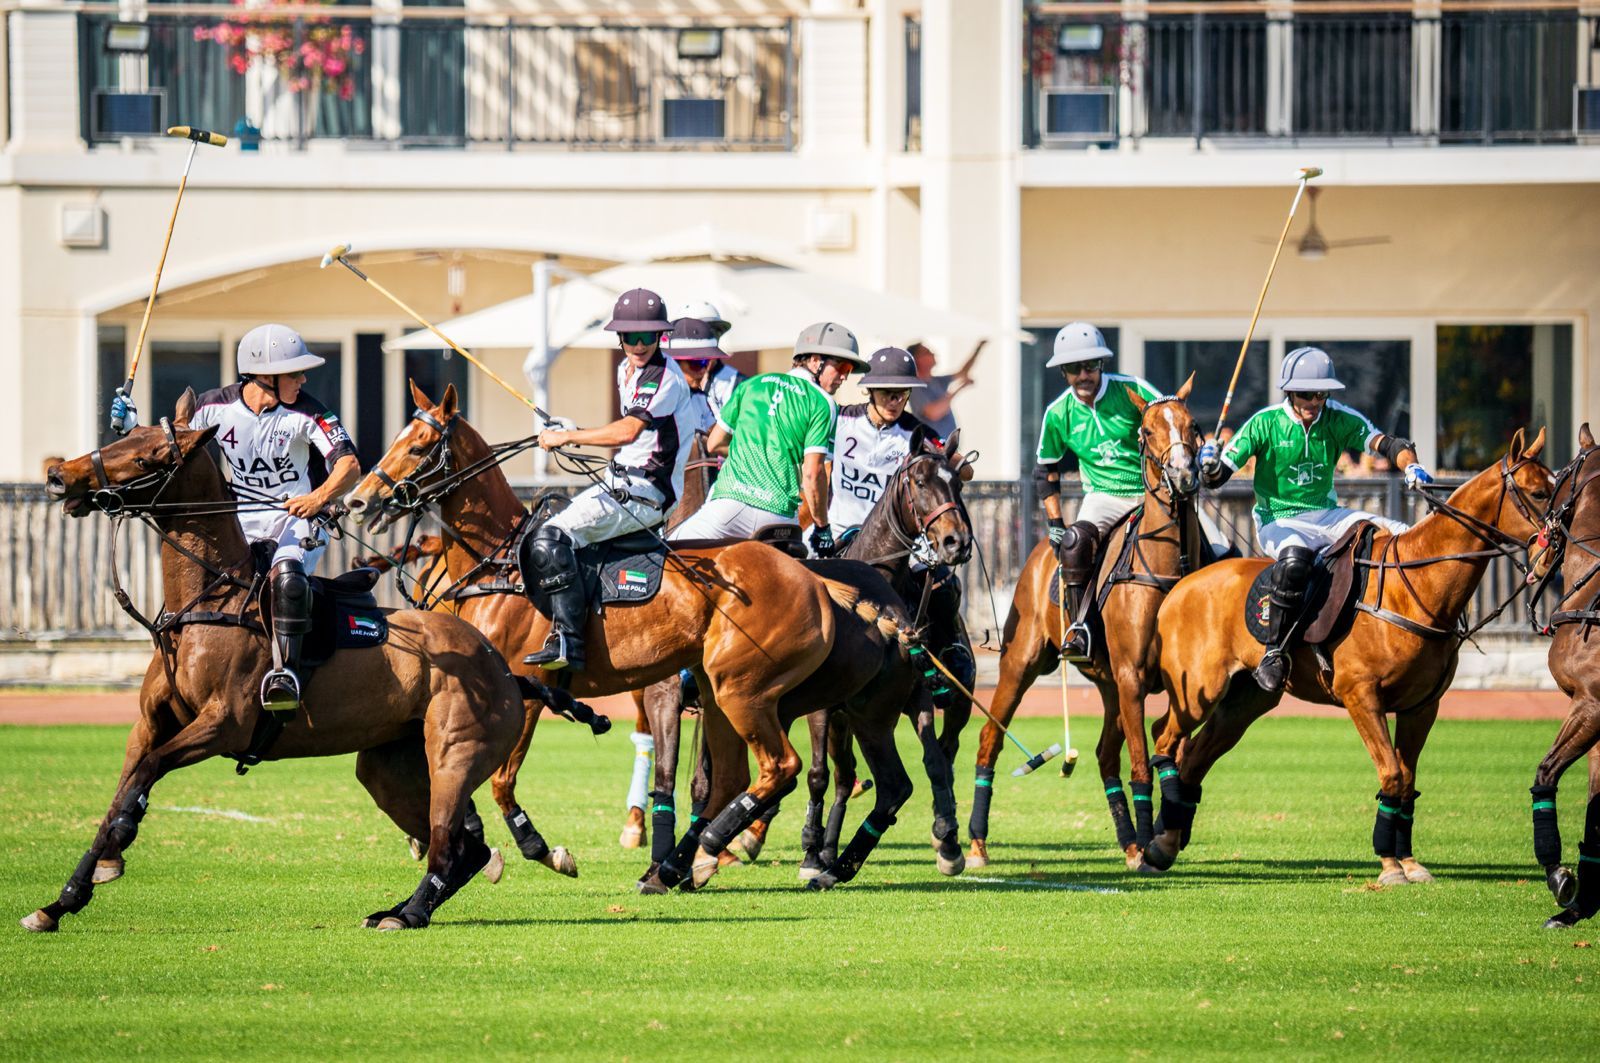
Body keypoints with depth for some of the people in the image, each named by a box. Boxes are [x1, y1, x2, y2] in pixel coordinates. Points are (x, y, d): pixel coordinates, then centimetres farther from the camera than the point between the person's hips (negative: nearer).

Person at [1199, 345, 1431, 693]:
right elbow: (1217, 477, -9)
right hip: (1278, 521, -5)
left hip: (1326, 515, 5)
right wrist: (1210, 467, -34)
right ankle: (1275, 654, -29)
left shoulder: (1339, 420, -1)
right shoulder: (1265, 424, -9)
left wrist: (1411, 465, -33)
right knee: (1294, 557, -40)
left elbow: (1385, 443, -11)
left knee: (1402, 537, -13)